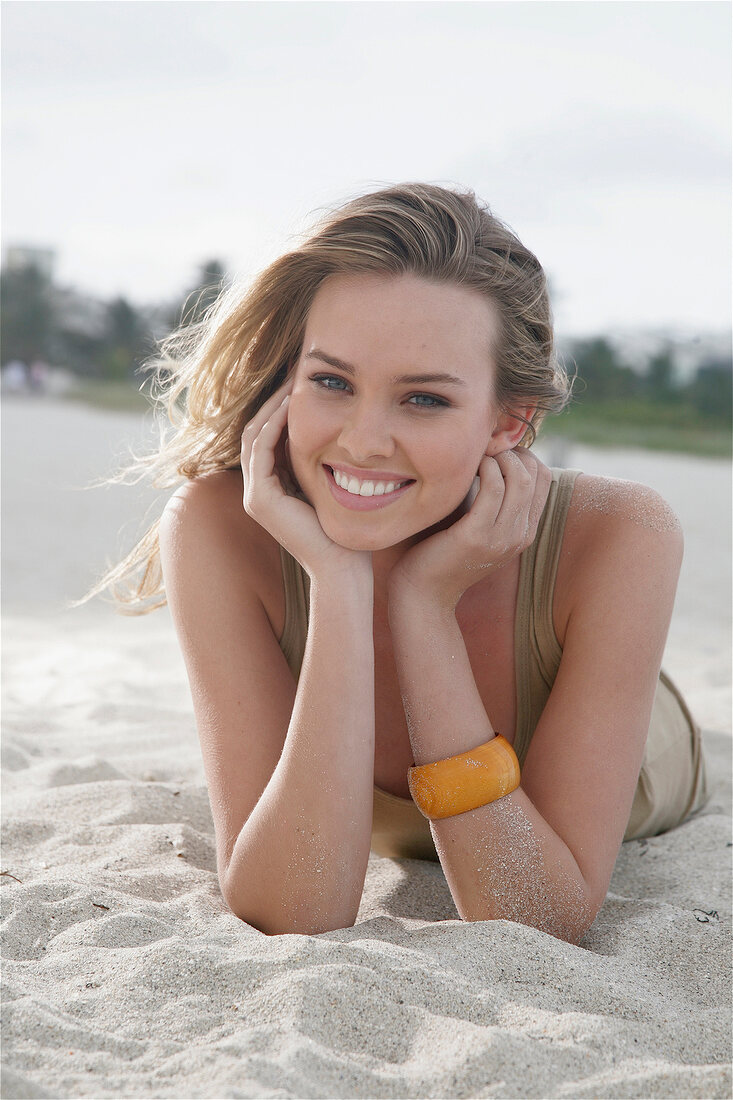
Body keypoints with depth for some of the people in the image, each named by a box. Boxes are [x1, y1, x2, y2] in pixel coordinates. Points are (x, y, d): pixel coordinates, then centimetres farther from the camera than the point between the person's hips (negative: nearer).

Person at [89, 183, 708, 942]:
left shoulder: (619, 542, -41)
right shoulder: (219, 530, -39)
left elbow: (543, 934, -42)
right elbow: (292, 923, -43)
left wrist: (427, 609, -48)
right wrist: (340, 588, -51)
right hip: (392, 846, 0)